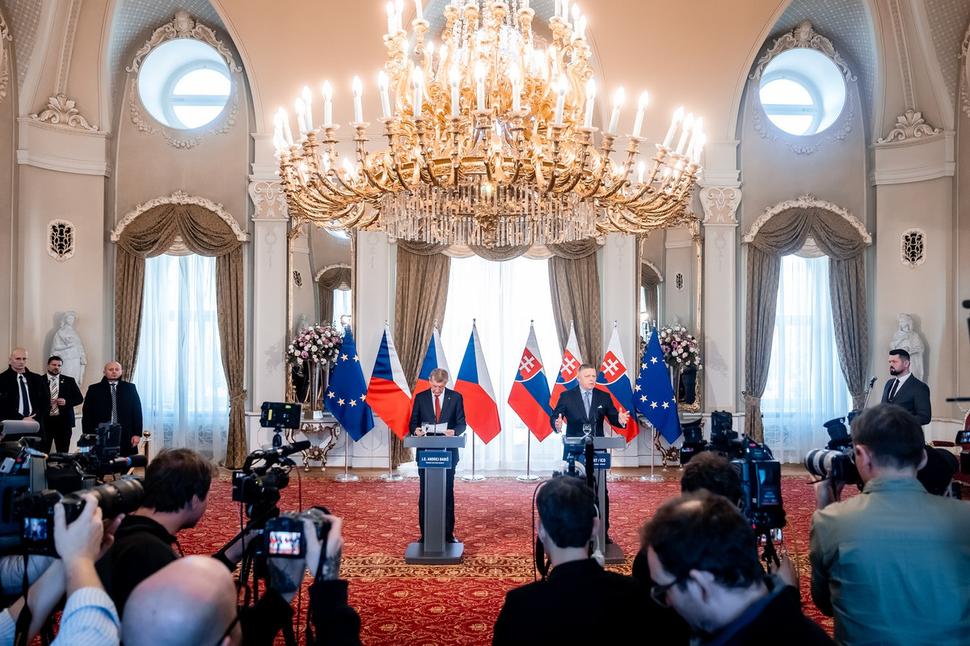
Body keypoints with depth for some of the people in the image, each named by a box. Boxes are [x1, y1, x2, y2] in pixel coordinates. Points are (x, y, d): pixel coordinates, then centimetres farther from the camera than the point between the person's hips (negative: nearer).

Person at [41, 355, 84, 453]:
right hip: (44, 420, -1)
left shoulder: (69, 381, 10)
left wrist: (67, 402, -8)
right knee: (43, 452, -4)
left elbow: (79, 398, 8)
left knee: (63, 452, 4)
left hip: (64, 421, 2)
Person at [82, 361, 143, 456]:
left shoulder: (130, 388, 9)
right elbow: (87, 414, 6)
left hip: (126, 438, 0)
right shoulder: (94, 389, 8)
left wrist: (137, 434, 0)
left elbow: (137, 411, 7)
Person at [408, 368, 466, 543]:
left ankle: (448, 533, 12)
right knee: (425, 494, 5)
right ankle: (425, 533, 12)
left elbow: (462, 423, 1)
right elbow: (413, 422, 5)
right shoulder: (420, 397, 3)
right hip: (425, 452, 1)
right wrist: (416, 430, -18)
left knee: (447, 493, 4)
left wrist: (454, 431, -21)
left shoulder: (455, 397, 1)